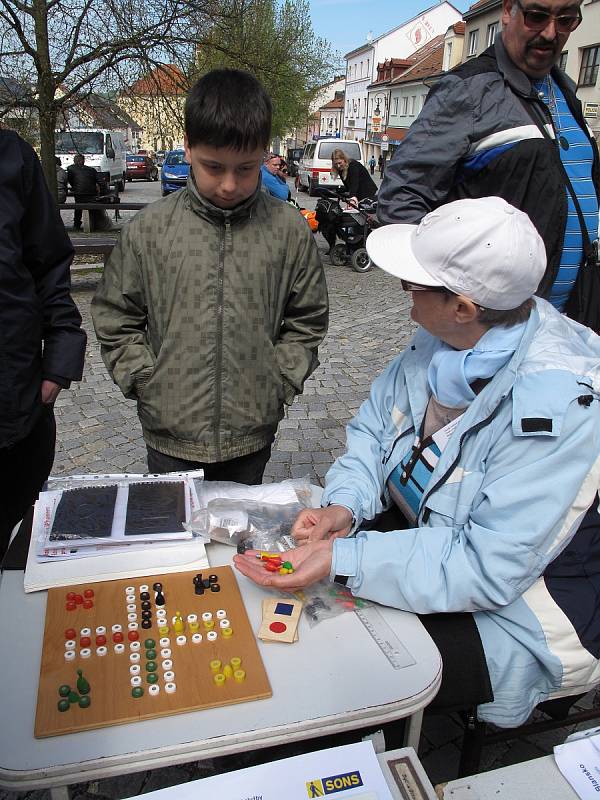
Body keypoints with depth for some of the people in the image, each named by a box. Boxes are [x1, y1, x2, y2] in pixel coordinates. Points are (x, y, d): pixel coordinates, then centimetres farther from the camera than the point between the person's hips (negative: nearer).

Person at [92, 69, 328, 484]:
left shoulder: (289, 229, -5)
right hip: (171, 435, 0)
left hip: (252, 432, 1)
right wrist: (147, 383, -4)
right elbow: (115, 318, 3)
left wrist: (278, 384, -5)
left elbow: (307, 321, 3)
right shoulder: (148, 229, -5)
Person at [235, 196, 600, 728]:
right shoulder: (448, 336, -9)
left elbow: (489, 569, -31)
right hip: (426, 526, 7)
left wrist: (342, 560, -35)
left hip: (517, 600, -6)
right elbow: (375, 423, 2)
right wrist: (344, 505, -15)